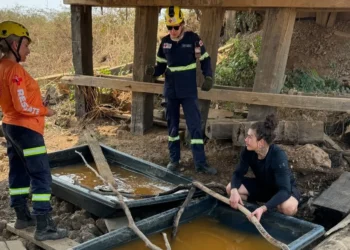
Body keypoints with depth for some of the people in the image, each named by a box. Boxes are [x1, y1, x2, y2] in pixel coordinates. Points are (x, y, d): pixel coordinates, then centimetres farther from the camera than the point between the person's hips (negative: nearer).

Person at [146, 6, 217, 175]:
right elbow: (161, 65, 10)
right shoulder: (164, 42, 3)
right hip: (170, 91, 4)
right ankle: (174, 160, 22)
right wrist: (153, 71, -12)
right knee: (172, 125, 10)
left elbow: (205, 60, 1)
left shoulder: (193, 39, -7)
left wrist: (208, 77, -14)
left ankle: (200, 163, 2)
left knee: (195, 125, -4)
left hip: (189, 91, -3)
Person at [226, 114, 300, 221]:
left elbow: (284, 190, -41)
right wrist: (234, 190, -37)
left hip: (284, 189, -5)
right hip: (263, 185, 5)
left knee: (288, 207, -39)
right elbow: (238, 173, -13)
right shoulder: (248, 151, -20)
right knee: (230, 188, -15)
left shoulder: (278, 156, -35)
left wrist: (263, 208, -53)